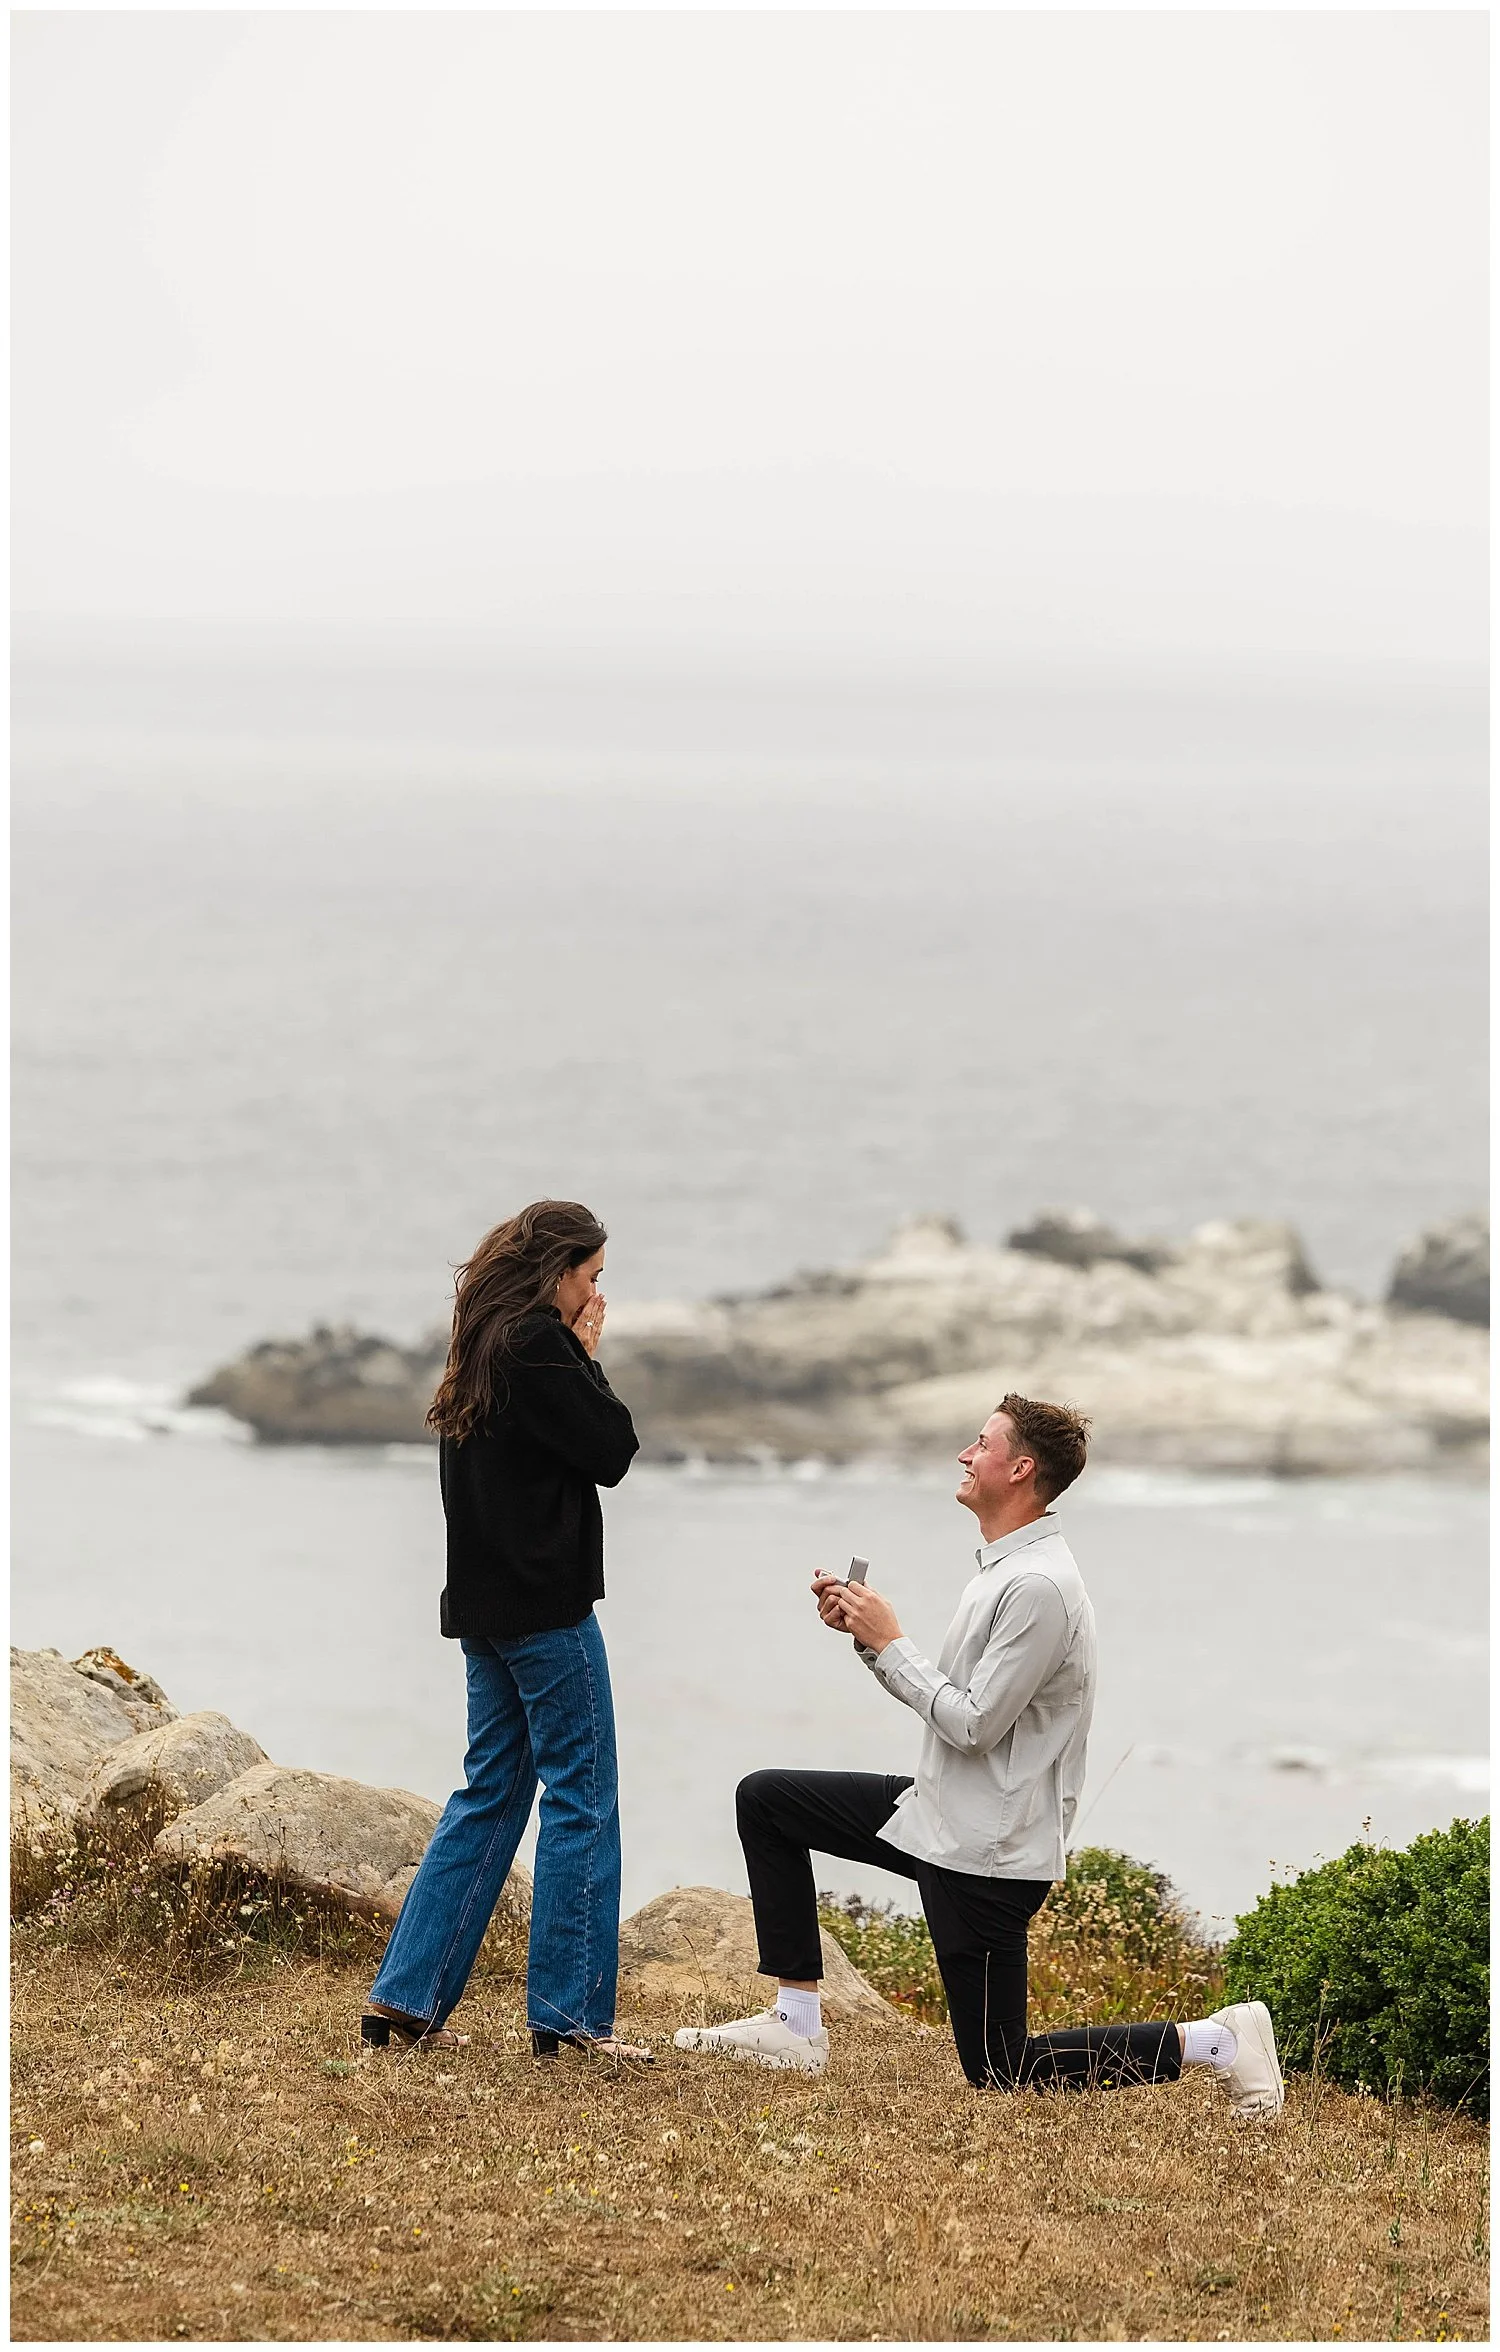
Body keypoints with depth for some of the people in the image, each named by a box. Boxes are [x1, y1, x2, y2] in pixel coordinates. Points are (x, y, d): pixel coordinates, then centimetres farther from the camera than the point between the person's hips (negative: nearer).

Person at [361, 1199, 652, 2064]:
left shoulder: (485, 1347, 13)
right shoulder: (538, 1346, -16)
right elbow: (612, 1452, -12)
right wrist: (590, 1359, -4)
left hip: (486, 1603, 9)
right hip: (546, 1604, -9)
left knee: (492, 1791, 14)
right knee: (582, 1797, -2)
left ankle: (407, 1997, 11)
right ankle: (571, 2014, -1)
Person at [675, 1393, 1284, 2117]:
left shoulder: (1038, 1587, -23)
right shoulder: (1003, 1567, 11)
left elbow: (974, 1723, -23)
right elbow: (950, 1701, 16)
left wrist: (889, 1643, -14)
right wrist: (863, 1631, 5)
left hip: (985, 1851, -10)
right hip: (938, 1814, 10)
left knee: (1003, 2072, -4)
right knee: (765, 1800, 11)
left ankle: (1216, 2040, 2)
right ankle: (797, 2024, 9)